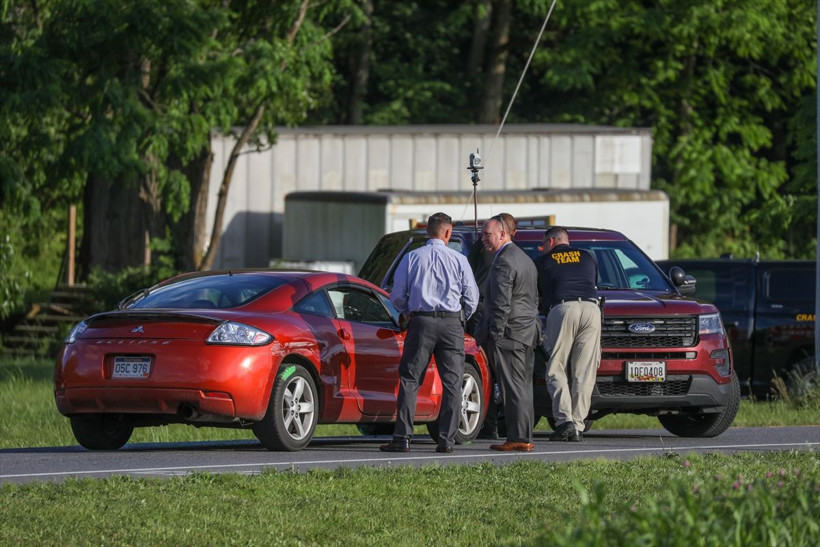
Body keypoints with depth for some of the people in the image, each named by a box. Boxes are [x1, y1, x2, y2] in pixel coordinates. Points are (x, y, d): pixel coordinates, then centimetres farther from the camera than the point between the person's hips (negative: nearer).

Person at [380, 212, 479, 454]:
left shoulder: (412, 258, 3)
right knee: (452, 382, 4)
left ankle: (402, 437, -4)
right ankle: (446, 439, -1)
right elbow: (471, 297, 5)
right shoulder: (458, 260, 1)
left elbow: (397, 295, 5)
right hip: (452, 322, 0)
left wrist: (407, 312, 25)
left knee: (410, 380, 3)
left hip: (421, 322, 0)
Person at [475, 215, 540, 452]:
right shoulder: (525, 259, 17)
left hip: (509, 334, -10)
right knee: (523, 387, 11)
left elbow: (502, 304, -20)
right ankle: (525, 437, 13)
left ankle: (518, 438, -8)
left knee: (513, 388, -8)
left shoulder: (504, 262, -15)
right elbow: (534, 299, 21)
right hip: (527, 334, 10)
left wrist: (495, 334, -17)